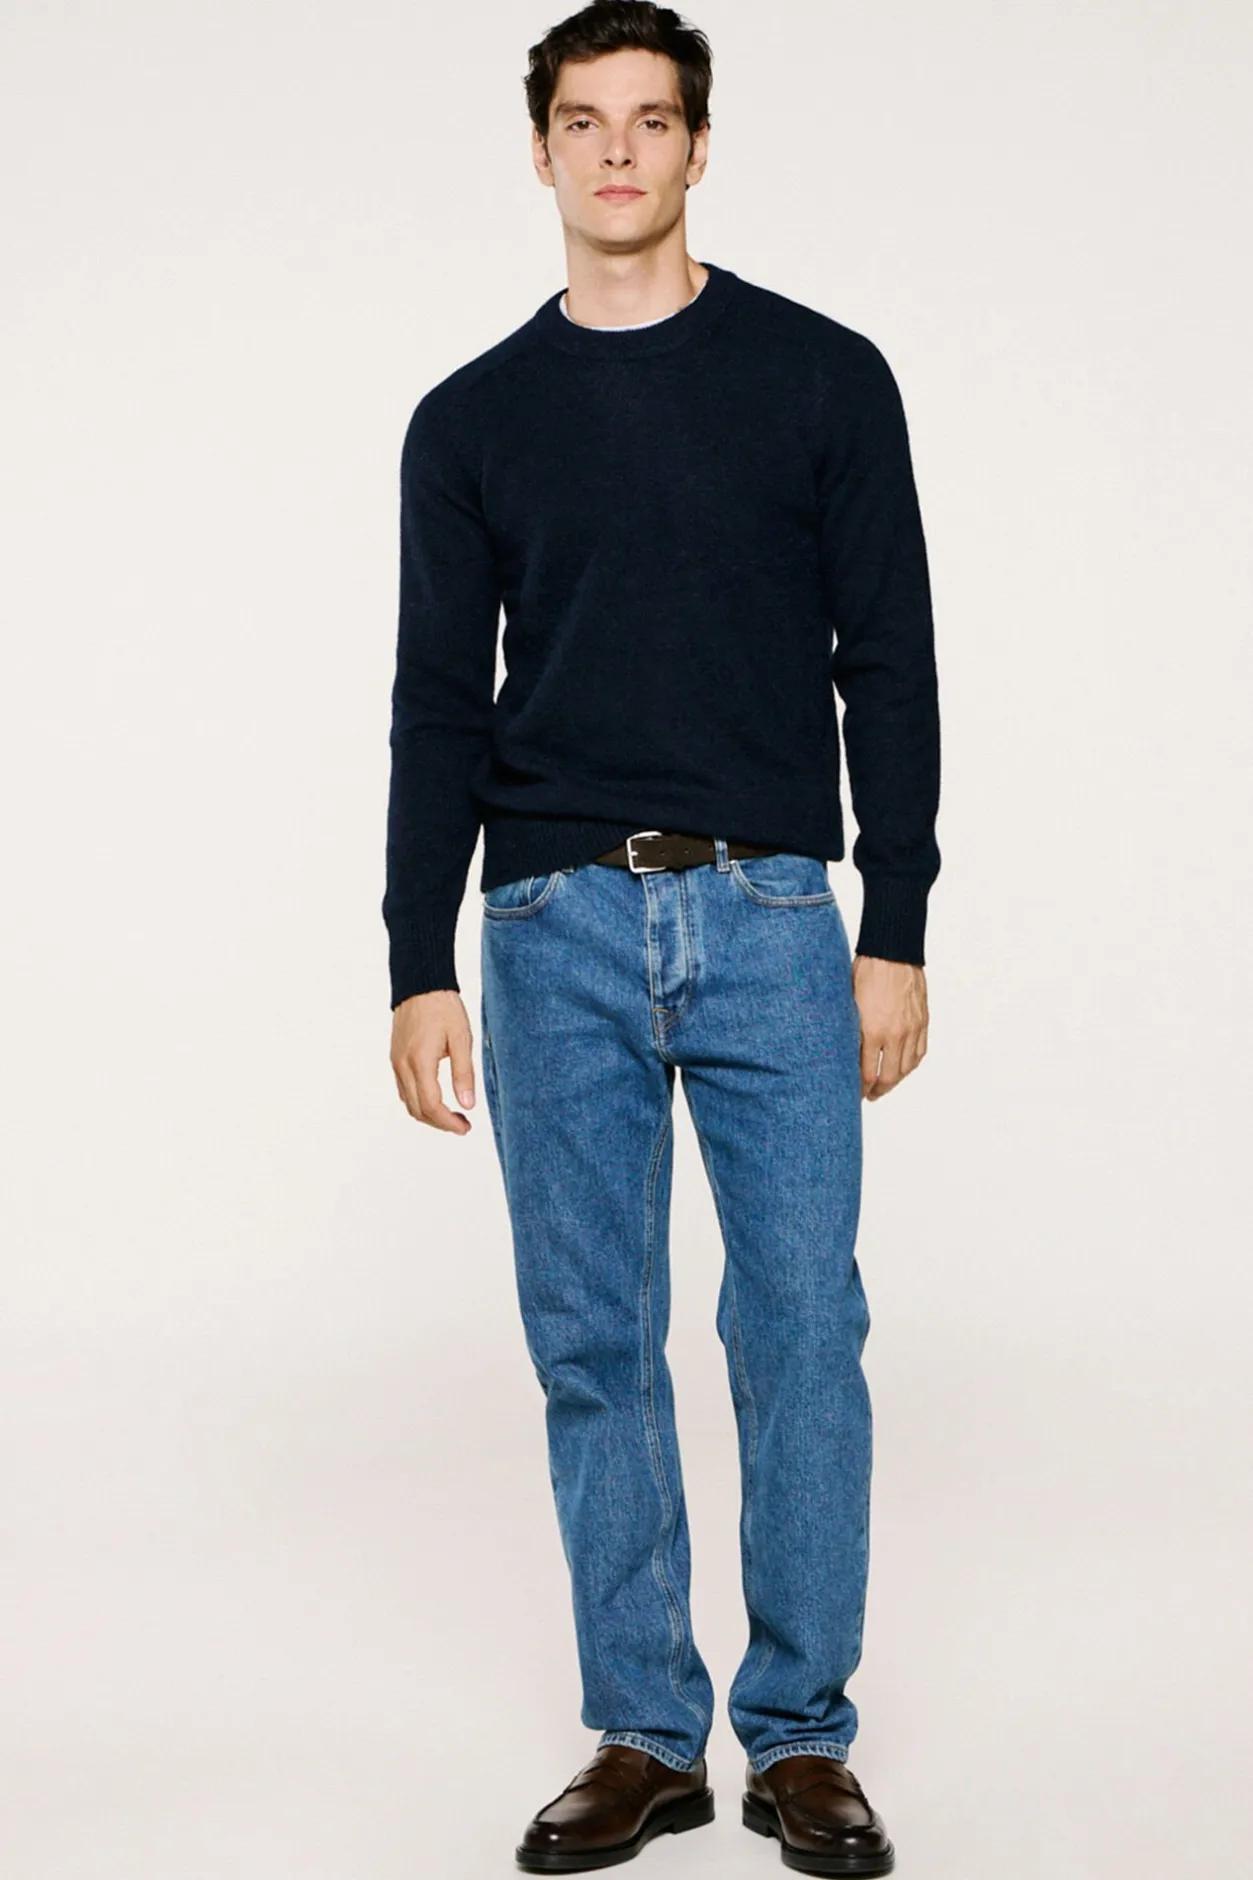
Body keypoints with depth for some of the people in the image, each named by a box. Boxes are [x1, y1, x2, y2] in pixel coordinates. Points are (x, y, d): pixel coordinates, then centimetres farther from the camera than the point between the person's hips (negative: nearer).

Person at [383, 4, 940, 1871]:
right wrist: (420, 969, 2)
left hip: (773, 919, -1)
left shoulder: (822, 377, 3)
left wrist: (898, 934, -4)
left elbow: (889, 669, 1)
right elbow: (439, 709, 7)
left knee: (804, 1331, 0)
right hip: (555, 929, 2)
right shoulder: (473, 419, 8)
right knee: (593, 1344, 6)